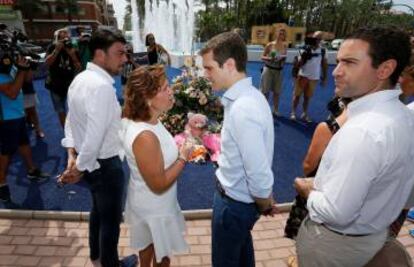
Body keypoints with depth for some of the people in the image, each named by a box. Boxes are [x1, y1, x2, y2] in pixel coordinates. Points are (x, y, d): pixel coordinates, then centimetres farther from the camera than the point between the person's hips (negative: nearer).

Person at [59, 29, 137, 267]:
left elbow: (72, 119, 8)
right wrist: (79, 168, -19)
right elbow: (95, 135, -31)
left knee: (99, 209, 29)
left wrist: (72, 153, 4)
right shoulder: (102, 86, -27)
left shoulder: (81, 79, 4)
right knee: (111, 217, 13)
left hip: (90, 160, 9)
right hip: (105, 164, -9)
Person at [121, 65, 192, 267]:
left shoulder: (144, 120, -7)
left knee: (148, 245, 34)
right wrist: (183, 158, -21)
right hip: (155, 208, -8)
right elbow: (159, 184, -29)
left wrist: (178, 150, -3)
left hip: (150, 203, 8)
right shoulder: (145, 137, -37)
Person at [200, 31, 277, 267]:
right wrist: (266, 198, 11)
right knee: (242, 247, 33)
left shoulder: (242, 110, -33)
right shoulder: (250, 95, -2)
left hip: (234, 202, -8)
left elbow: (259, 174, -30)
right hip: (237, 195, 8)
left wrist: (264, 205, -10)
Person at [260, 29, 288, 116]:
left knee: (277, 92, 8)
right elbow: (262, 57, -1)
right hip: (268, 69, -3)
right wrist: (269, 58, -20)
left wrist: (283, 59, -10)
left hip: (279, 70, 3)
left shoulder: (285, 46, 3)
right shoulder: (270, 45, -6)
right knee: (265, 91, 0)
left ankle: (275, 110, 19)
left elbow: (284, 57, 13)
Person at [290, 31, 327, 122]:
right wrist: (304, 56, -21)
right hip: (303, 76, -2)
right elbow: (299, 64, -5)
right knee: (297, 95, 2)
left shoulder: (322, 51, 1)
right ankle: (293, 113, 11)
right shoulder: (305, 49, -6)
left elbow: (324, 64, 8)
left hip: (314, 78, 2)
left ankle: (305, 114, 20)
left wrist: (324, 78, 7)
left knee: (307, 97, 10)